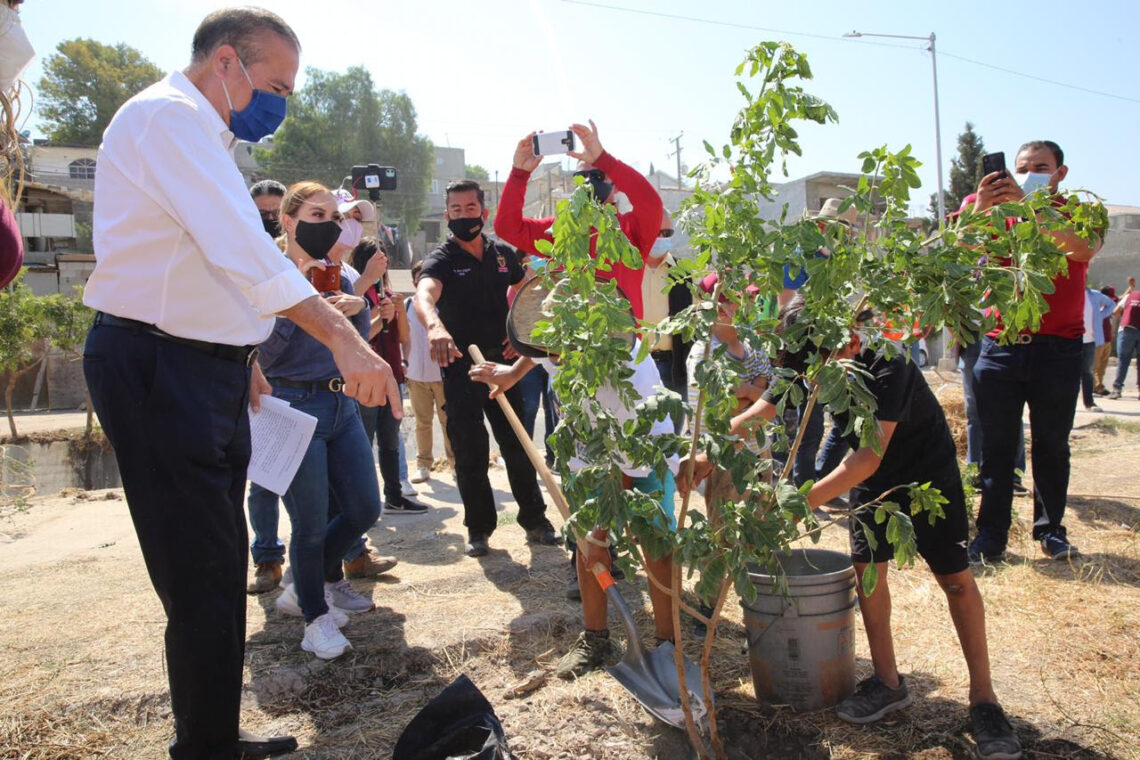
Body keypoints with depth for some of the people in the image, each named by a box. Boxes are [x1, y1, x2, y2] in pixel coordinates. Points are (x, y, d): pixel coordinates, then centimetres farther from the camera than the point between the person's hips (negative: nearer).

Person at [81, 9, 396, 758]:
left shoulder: (200, 134, 21)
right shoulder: (169, 115, -11)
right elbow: (245, 253, -25)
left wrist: (239, 354, 20)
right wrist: (344, 337, -28)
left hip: (201, 368, 10)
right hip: (157, 367, -10)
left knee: (221, 566, 15)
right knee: (202, 578, -5)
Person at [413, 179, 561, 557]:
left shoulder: (504, 254, 6)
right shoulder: (441, 259, -7)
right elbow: (424, 294, -30)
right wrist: (434, 324, -53)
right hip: (460, 367, -3)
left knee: (518, 446, 8)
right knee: (470, 454, 1)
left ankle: (535, 520, 20)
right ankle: (478, 529, 14)